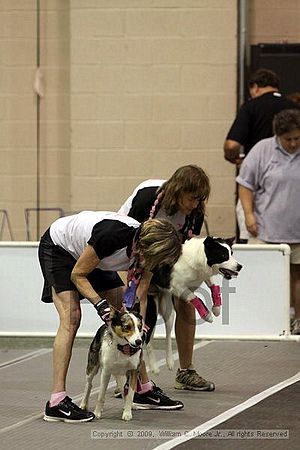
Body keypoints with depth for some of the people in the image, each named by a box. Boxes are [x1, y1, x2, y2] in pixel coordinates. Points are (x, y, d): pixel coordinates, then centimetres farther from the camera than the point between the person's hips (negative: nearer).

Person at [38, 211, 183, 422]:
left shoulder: (148, 245, -20)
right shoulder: (112, 235, -40)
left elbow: (139, 299, -10)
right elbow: (77, 275, -26)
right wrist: (100, 305, -35)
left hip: (91, 255, 7)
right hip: (58, 247, -7)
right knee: (71, 318, -21)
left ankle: (143, 389, 13)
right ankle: (57, 402, -25)